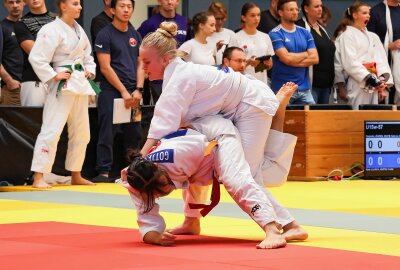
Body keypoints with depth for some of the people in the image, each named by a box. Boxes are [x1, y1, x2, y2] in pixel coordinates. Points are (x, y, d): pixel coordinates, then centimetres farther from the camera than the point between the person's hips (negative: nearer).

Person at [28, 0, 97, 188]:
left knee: (81, 133, 14)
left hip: (81, 84, 9)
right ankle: (38, 178, -14)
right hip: (63, 86, -8)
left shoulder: (78, 29, 13)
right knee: (51, 130, -14)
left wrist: (90, 70, 8)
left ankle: (75, 176, 27)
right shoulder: (52, 30, -13)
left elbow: (87, 55, 25)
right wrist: (54, 76, -18)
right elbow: (36, 58, -19)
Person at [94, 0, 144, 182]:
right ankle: (104, 171, -6)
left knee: (135, 134, 8)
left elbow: (140, 64, 14)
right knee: (107, 134, -8)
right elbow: (105, 67, -9)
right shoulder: (105, 35, -4)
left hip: (132, 93, 6)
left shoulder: (135, 35, 14)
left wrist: (138, 90, -1)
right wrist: (123, 91, -13)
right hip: (111, 91, -6)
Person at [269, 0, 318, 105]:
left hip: (304, 88, 5)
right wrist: (306, 54, -1)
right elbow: (286, 58, -17)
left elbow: (315, 58, 2)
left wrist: (294, 60, -9)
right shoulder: (275, 34, -6)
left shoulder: (305, 33, 11)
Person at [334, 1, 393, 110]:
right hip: (357, 83, -6)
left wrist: (383, 80, -8)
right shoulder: (347, 36, -2)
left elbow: (381, 60, 9)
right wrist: (368, 78, -19)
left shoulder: (373, 36, 17)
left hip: (374, 84, 6)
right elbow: (350, 63, -12)